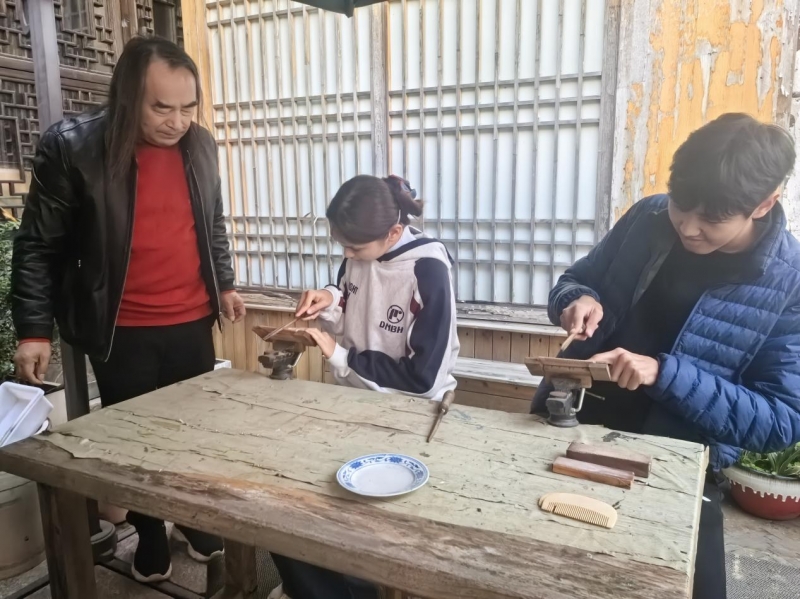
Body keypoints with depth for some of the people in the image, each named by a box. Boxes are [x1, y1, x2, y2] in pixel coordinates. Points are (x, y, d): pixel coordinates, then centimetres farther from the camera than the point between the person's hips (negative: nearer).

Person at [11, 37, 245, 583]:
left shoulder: (200, 145, 0)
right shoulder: (71, 147, -13)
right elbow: (38, 246, -7)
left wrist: (225, 283, 12)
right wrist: (34, 329, -9)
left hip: (192, 322, 3)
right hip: (121, 332, -3)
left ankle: (199, 521, 37)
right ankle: (150, 537, 34)